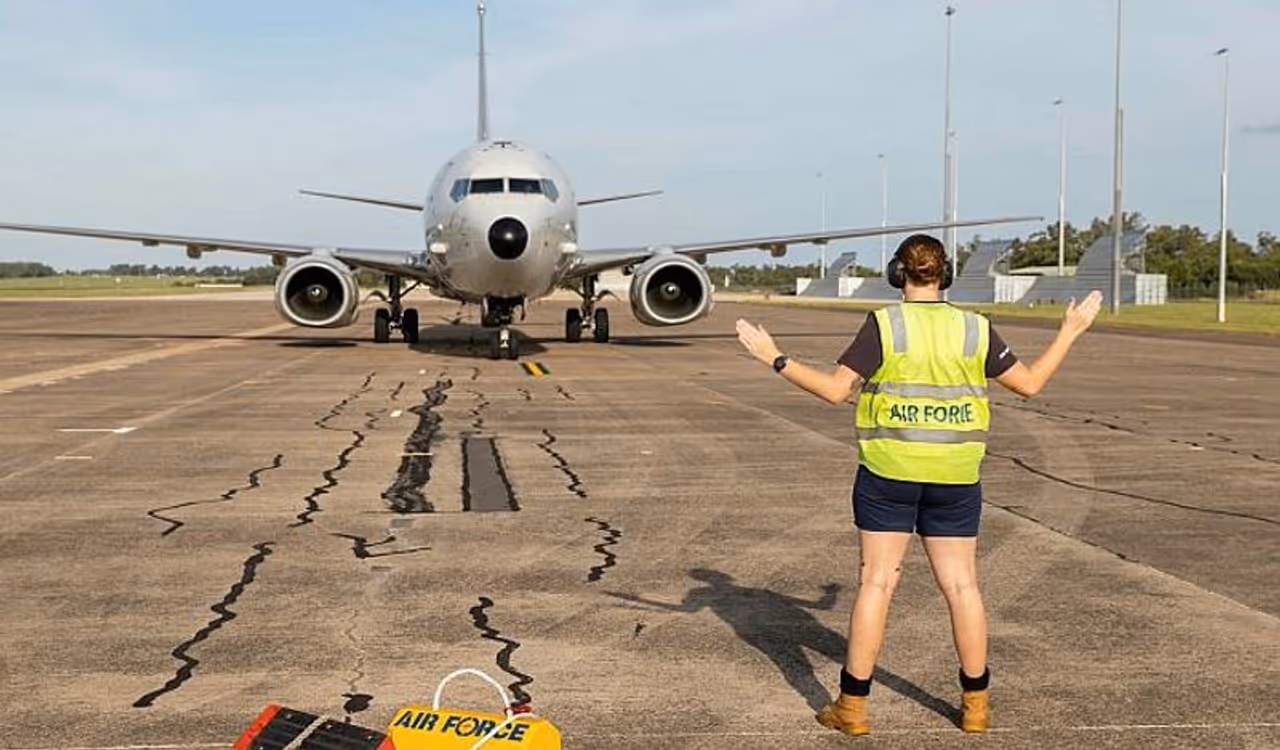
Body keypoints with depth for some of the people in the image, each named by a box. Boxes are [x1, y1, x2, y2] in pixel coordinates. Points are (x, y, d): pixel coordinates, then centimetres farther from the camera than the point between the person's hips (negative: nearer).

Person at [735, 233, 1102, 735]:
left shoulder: (883, 326, -9)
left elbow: (836, 390, -13)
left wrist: (775, 359, -4)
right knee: (961, 585, 11)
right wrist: (1070, 332, 20)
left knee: (876, 582, 3)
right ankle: (976, 704, 19)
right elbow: (1030, 383, 7)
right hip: (954, 478, 2)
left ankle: (853, 706, 7)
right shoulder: (975, 331, -1)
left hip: (888, 472, -2)